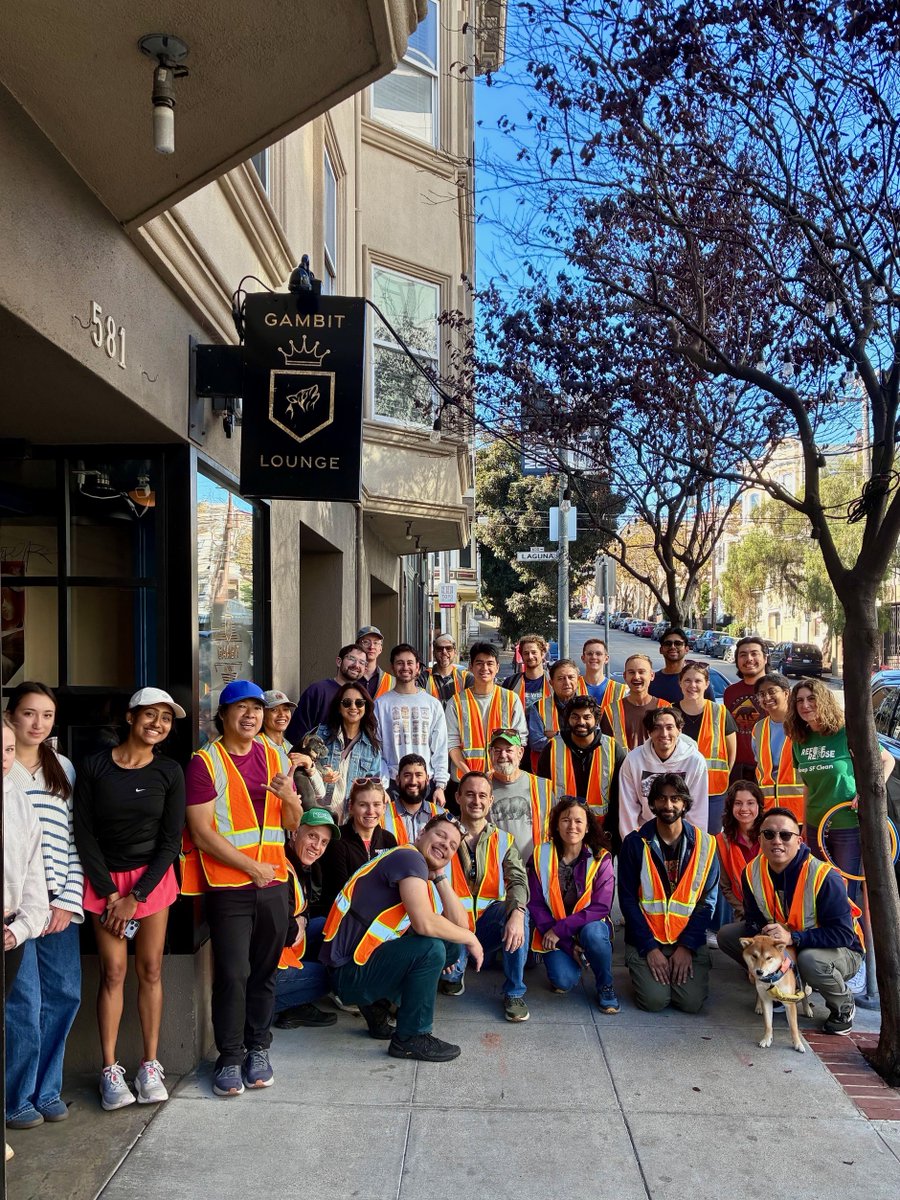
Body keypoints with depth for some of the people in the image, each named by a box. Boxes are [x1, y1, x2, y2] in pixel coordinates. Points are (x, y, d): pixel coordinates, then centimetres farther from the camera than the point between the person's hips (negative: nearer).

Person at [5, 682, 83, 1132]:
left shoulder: (64, 769, 12)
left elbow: (74, 840, 10)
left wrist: (69, 901, 2)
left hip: (58, 901, 4)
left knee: (65, 993, 5)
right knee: (23, 1001, -3)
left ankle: (46, 1090, 24)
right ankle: (16, 1099, 17)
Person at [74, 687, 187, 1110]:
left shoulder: (169, 772, -4)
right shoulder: (94, 768, -6)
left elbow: (170, 841, -3)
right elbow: (84, 835, -5)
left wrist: (135, 897, -8)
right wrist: (111, 894, -7)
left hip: (153, 877, 1)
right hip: (105, 879, -1)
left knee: (150, 970, 4)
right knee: (113, 972, 0)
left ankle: (150, 1066, 15)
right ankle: (110, 1069, 11)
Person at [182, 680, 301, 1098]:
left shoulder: (274, 756, 9)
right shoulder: (205, 762, -6)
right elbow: (201, 832, -11)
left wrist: (289, 798, -11)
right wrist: (252, 867, -12)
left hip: (273, 882, 4)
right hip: (228, 885, -4)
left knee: (264, 972, 12)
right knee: (232, 974, -2)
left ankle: (258, 1050, 26)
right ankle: (230, 1059, 14)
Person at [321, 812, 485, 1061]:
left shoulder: (424, 878, 15)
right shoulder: (409, 857, -14)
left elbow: (460, 924, 7)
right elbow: (424, 923, -26)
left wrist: (440, 875, 3)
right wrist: (470, 938, -11)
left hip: (372, 960, 10)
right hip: (349, 972, -10)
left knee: (451, 945, 9)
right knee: (431, 949, -24)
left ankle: (378, 1005, 12)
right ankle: (411, 1038, -7)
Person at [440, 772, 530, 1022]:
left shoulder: (504, 841, 6)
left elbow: (518, 880, -10)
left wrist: (517, 912, -33)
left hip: (489, 920, 1)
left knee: (518, 912, -31)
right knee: (450, 973, -29)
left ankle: (514, 993, -12)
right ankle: (454, 974, 13)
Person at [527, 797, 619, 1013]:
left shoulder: (600, 859, -8)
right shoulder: (542, 855, -7)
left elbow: (601, 907, -15)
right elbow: (535, 904, -9)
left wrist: (560, 929, -23)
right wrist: (567, 945, -16)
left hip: (589, 927, 0)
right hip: (552, 933, 0)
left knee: (593, 932, -35)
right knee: (564, 980, -25)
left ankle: (605, 986, -6)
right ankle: (566, 960, 12)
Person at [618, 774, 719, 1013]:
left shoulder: (704, 844, 0)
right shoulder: (635, 843, -5)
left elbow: (707, 902, -1)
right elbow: (628, 900, -6)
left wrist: (687, 946, -9)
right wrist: (650, 948, -12)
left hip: (689, 940, 1)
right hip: (645, 939, -1)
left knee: (691, 1001, -15)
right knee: (655, 999, -18)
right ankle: (641, 970, 14)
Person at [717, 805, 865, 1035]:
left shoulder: (824, 876, -29)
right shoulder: (752, 872, -13)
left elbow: (843, 934, -30)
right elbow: (754, 920, -3)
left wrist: (792, 938, -39)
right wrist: (763, 936, -27)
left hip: (839, 950, -5)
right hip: (778, 945, 5)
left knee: (810, 961, -39)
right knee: (727, 935, -7)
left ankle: (843, 1007, -5)